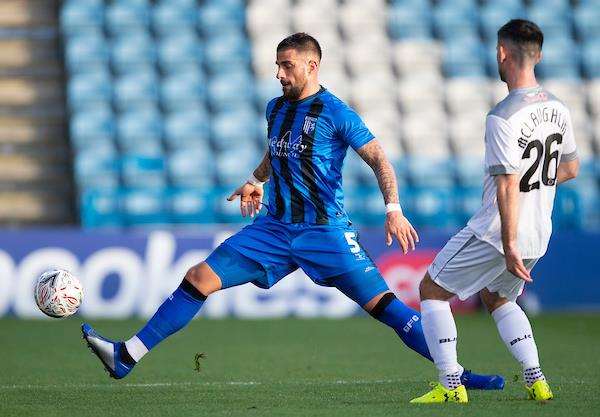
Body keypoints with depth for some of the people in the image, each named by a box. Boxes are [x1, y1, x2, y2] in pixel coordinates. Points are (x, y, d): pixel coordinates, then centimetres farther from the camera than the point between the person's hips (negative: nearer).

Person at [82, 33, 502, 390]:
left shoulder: (335, 112, -8)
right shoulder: (276, 108, 11)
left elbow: (378, 159, -9)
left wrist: (393, 208, -22)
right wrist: (257, 180, 11)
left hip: (325, 230, -6)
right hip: (275, 227, 6)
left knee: (382, 302, -14)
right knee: (199, 279, -4)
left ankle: (456, 373, -8)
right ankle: (125, 357, -1)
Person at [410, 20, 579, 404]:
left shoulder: (503, 117, -22)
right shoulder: (558, 109, 2)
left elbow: (508, 187, -24)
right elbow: (571, 169, 15)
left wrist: (510, 248, -22)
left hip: (499, 232, -8)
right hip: (539, 234, 8)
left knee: (432, 290, 8)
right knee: (497, 297, 29)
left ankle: (451, 385, 1)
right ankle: (536, 381, 17)